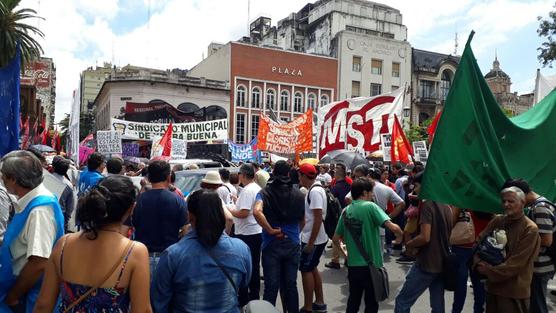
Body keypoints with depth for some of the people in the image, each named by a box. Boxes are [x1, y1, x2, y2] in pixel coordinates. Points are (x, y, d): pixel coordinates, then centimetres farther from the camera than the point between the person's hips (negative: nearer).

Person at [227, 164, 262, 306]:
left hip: (246, 234, -9)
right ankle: (254, 296, 24)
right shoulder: (257, 188, 11)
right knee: (254, 266, 15)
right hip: (257, 232, 9)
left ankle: (243, 298, 10)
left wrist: (229, 210, -9)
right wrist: (238, 202, 19)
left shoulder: (247, 190, -18)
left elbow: (244, 213, -23)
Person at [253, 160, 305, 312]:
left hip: (271, 244, -2)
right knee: (291, 285, 14)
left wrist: (270, 230, -17)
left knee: (271, 287, 6)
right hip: (293, 244, 2)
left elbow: (257, 211, -26)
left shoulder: (265, 192, -6)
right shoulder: (299, 194, 4)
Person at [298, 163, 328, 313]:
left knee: (306, 270, 0)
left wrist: (310, 243, -23)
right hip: (314, 238, 9)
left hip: (313, 240, -9)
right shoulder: (315, 189, 10)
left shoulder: (314, 191, -21)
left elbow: (318, 218, -25)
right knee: (312, 269, 17)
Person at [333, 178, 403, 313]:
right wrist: (400, 235, -2)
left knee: (353, 301, 20)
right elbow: (393, 227, -23)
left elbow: (336, 239, 7)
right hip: (371, 265, -5)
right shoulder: (370, 207, -14)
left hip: (352, 265, 5)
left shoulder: (346, 211, 3)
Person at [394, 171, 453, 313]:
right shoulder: (446, 206, 9)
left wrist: (408, 244, -7)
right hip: (442, 263, 8)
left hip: (427, 264, -8)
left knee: (402, 302, -1)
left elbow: (425, 237, -23)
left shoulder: (427, 204, -16)